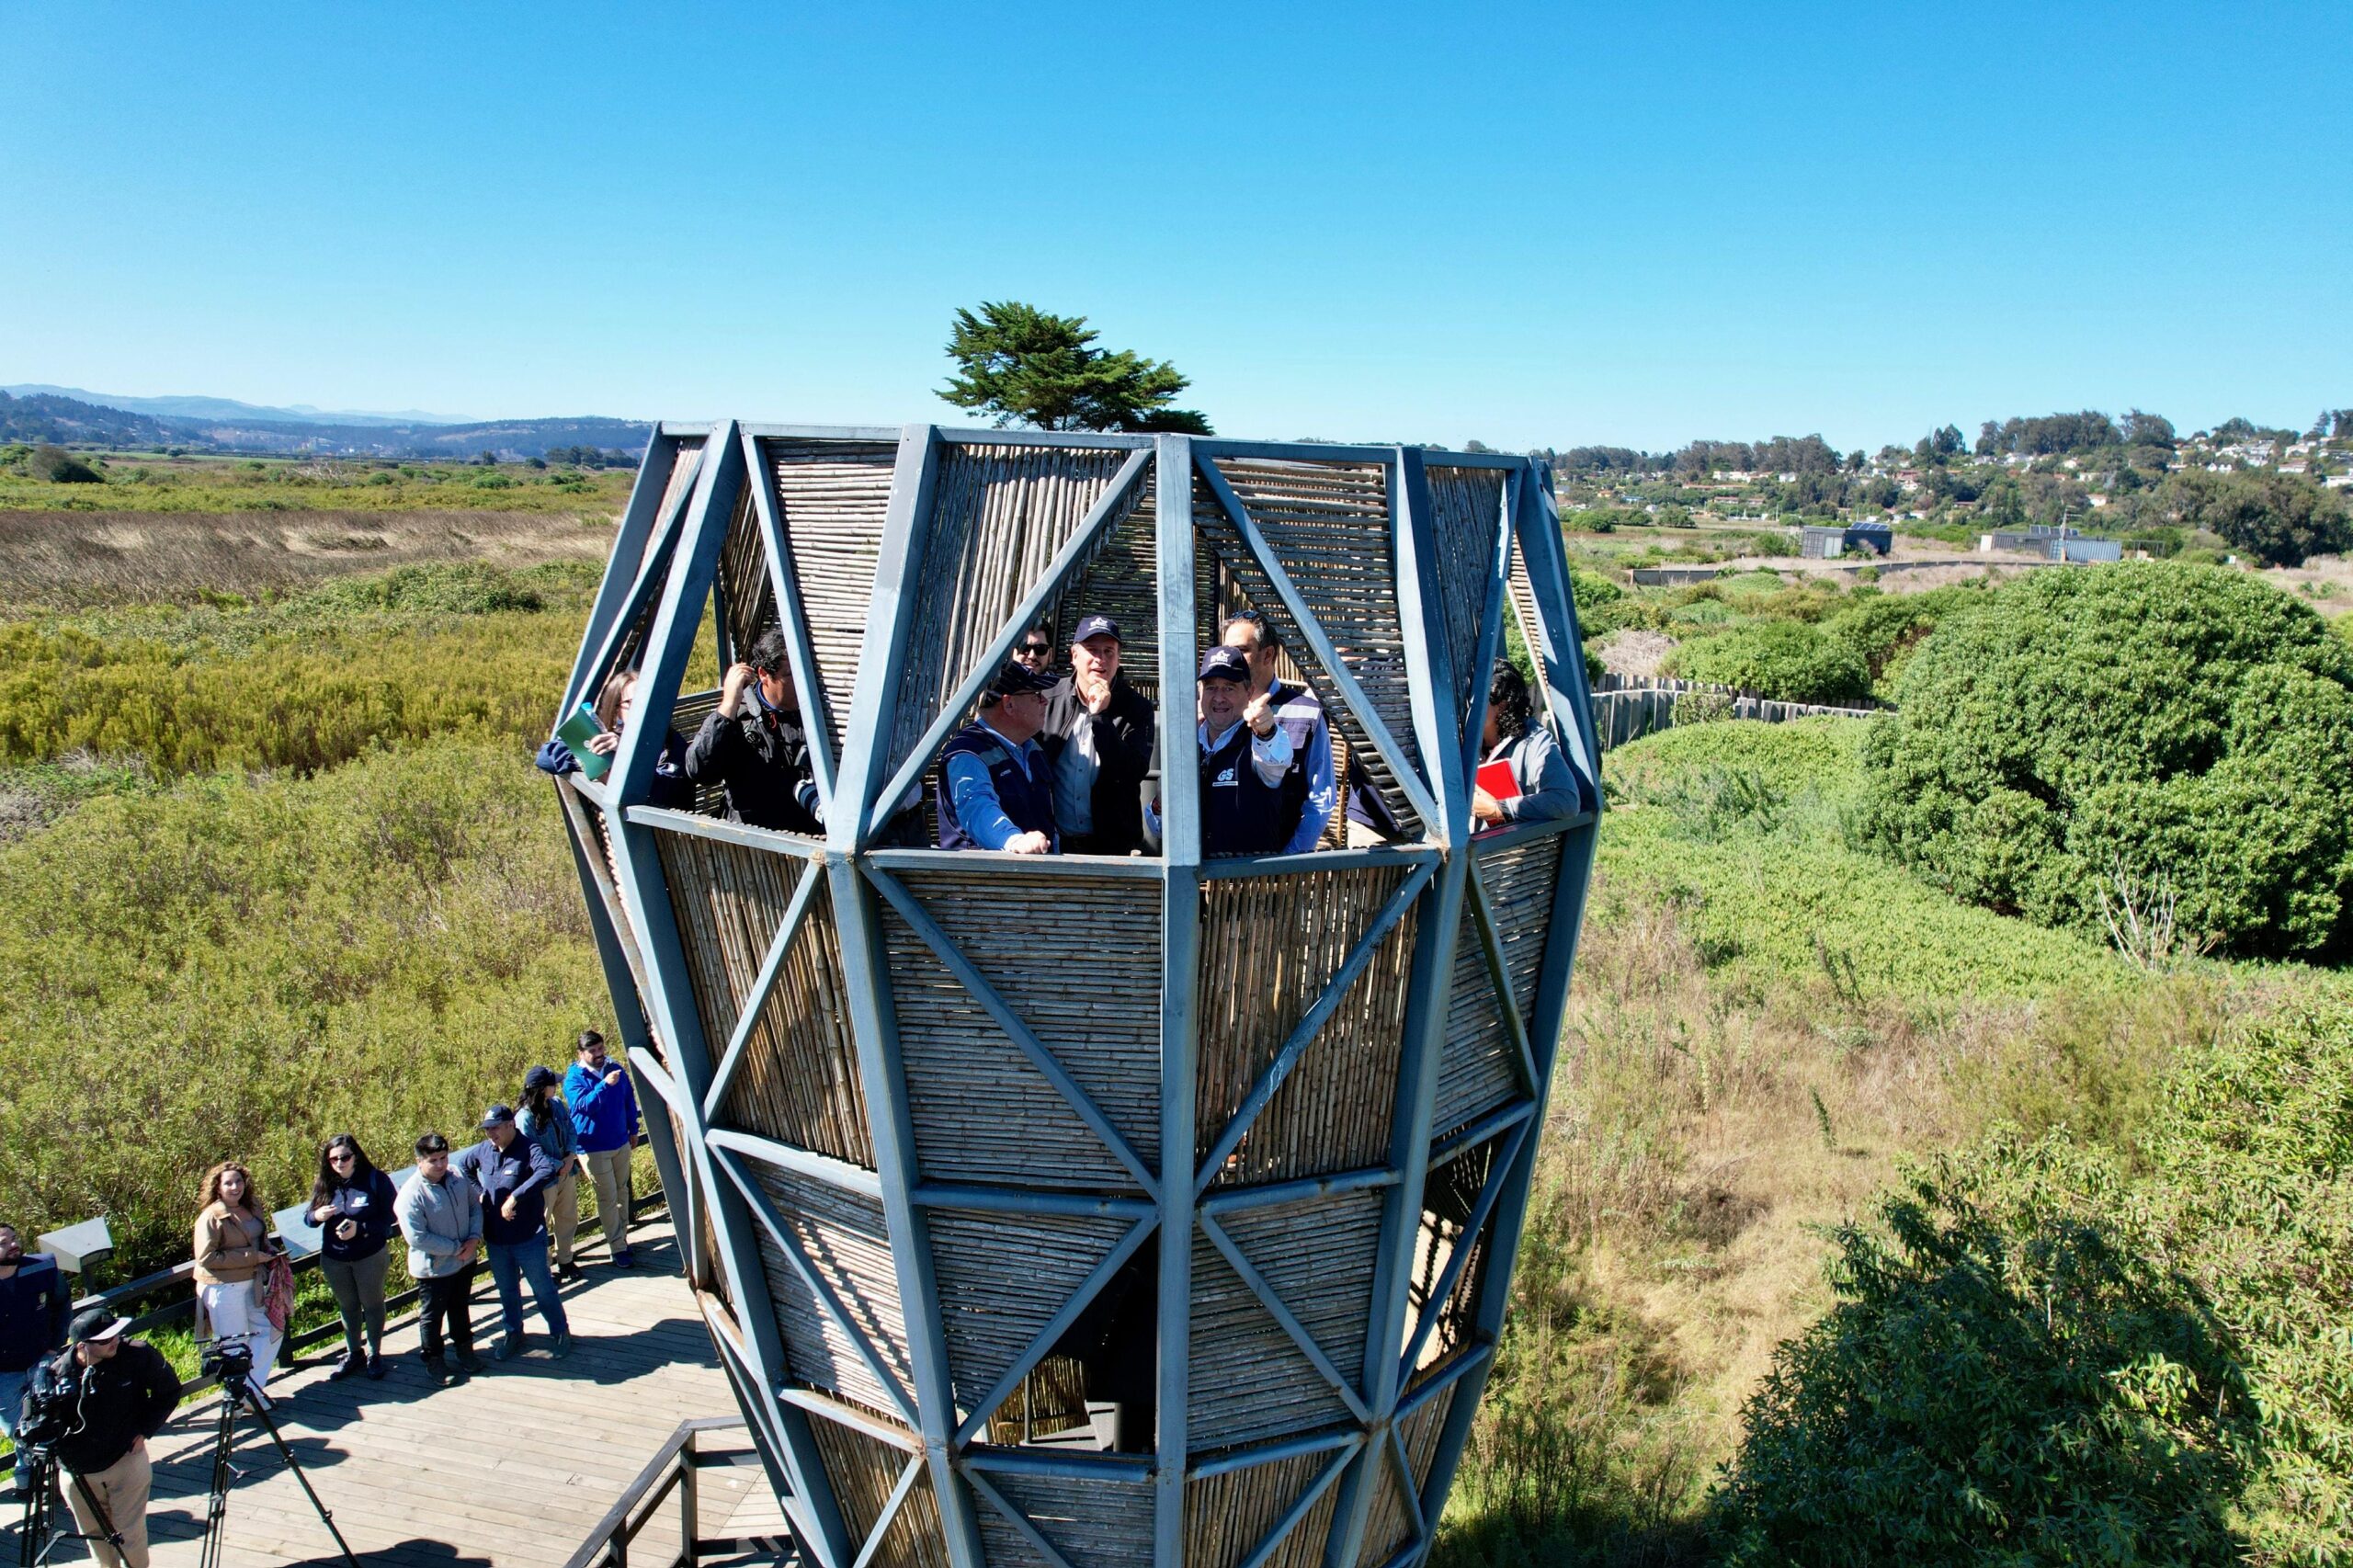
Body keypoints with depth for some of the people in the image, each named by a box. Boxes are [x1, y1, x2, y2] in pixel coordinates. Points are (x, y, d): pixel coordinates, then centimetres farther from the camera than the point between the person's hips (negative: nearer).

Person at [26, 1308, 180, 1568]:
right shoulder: (54, 1371, -20)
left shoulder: (138, 1355, -21)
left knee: (130, 1534, 4)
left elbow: (169, 1391, -4)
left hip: (127, 1461, -2)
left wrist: (145, 1431, -8)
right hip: (77, 1469, 2)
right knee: (93, 1533, 18)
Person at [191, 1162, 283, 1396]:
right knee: (234, 1345, 3)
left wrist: (268, 1249, 2)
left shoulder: (253, 1208, 6)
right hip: (223, 1288, -7)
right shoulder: (211, 1217, -16)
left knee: (269, 1331, 10)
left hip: (251, 1284, 8)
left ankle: (252, 1388, 21)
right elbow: (206, 1258, -21)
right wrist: (253, 1257, -21)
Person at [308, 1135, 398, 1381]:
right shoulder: (323, 1184, -3)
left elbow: (390, 1216, -15)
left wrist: (360, 1228, -27)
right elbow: (309, 1217, 6)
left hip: (370, 1257, -4)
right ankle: (353, 1353, 35)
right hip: (334, 1259, 4)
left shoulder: (375, 1179, -15)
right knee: (347, 1306, 18)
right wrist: (317, 1215, -18)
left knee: (372, 1304, 11)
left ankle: (374, 1354, 27)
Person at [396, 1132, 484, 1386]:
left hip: (466, 1260, 5)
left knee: (460, 1308, 25)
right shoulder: (411, 1195, -26)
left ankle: (464, 1348, 45)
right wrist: (456, 1248, -21)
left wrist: (475, 1237, -11)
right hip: (433, 1268, -5)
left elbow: (475, 1205, 4)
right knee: (432, 1316, 15)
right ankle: (433, 1361, 34)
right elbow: (417, 1238, -27)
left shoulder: (458, 1178, -9)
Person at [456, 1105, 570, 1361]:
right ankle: (513, 1333, 39)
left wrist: (516, 1197, -41)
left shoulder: (528, 1150, -21)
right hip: (495, 1239, 5)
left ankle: (559, 1333, 26)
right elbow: (462, 1167, 21)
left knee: (543, 1288, 9)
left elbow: (548, 1170, -41)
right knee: (507, 1291, 21)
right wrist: (478, 1193, 8)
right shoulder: (482, 1151, -1)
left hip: (529, 1238, -5)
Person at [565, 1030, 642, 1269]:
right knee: (608, 1198, -2)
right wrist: (605, 1085, -40)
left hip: (621, 1143, 5)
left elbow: (630, 1099, 14)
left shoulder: (615, 1069, 2)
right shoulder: (574, 1079, -12)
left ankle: (622, 1239, 26)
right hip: (594, 1148, -5)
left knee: (622, 1193, 13)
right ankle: (617, 1249, 6)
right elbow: (584, 1104, -30)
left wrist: (633, 1129, 15)